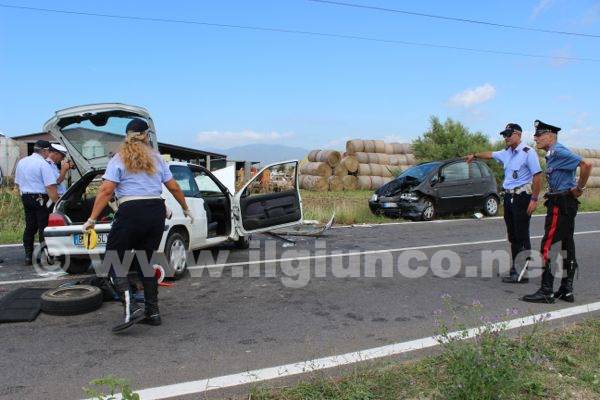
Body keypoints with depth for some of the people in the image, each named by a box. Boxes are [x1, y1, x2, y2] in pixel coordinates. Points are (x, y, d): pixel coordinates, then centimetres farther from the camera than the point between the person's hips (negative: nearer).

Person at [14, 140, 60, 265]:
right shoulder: (43, 164, -14)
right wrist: (56, 202, -18)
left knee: (29, 227, 13)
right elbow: (50, 186, -20)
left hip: (25, 198, 8)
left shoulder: (21, 162, 12)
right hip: (41, 199, -8)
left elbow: (18, 183, 19)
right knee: (43, 227, -3)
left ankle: (28, 256, 16)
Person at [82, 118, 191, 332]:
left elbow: (106, 190, -8)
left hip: (131, 212, -5)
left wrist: (92, 219, -7)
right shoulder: (156, 158, 13)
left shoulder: (119, 159, 2)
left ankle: (130, 309, -10)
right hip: (156, 212, 5)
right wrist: (186, 209, 25)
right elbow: (174, 187, 12)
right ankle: (152, 312, 15)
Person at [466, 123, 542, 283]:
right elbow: (490, 154, 34)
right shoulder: (506, 153, 13)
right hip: (508, 197, 8)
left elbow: (537, 176, -14)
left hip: (522, 197, -8)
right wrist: (475, 155, 46)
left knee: (522, 236, -8)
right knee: (512, 235, 12)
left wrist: (534, 199, -18)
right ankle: (515, 268, 20)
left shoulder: (528, 152, -10)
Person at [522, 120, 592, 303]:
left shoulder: (558, 151, -15)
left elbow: (586, 165, -24)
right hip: (565, 204, 11)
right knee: (566, 247, 12)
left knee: (548, 246, -8)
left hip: (561, 205, -11)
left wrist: (579, 188, -15)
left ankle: (546, 292, -4)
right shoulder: (553, 154, 15)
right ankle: (566, 291, 19)